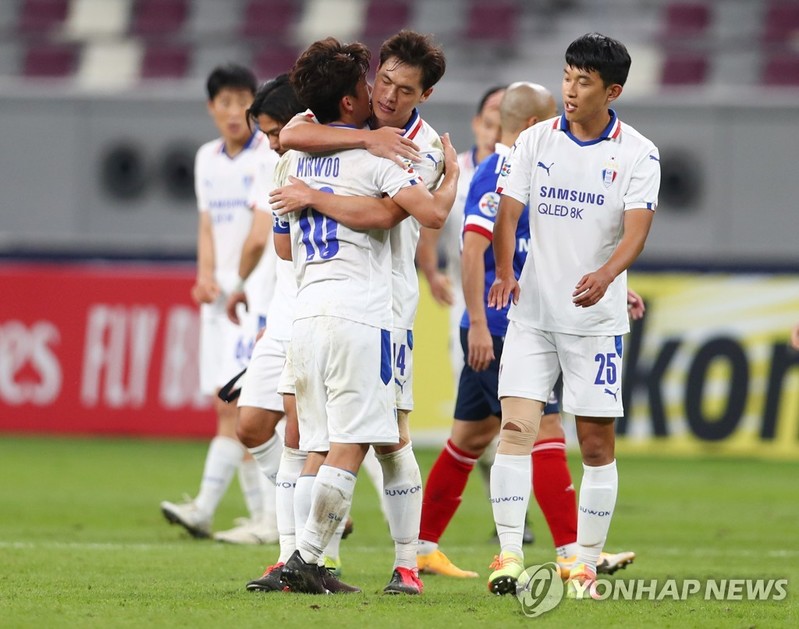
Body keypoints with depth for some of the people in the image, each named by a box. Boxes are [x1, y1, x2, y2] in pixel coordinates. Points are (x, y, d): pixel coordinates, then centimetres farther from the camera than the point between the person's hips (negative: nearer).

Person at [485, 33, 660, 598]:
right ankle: (510, 555, -13)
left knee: (597, 443, 2)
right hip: (533, 312, 1)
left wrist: (605, 276, -34)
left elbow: (636, 230, -14)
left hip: (597, 318, -1)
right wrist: (504, 272, -22)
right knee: (517, 428, -11)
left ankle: (586, 564, 12)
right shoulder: (536, 140, 3)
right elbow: (509, 212, -2)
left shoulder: (638, 154, -4)